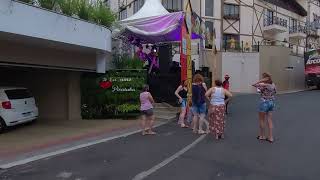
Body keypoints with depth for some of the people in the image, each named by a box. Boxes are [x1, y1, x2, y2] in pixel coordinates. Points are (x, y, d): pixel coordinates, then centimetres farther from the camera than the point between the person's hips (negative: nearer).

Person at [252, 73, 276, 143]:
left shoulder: (264, 85, -18)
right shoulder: (273, 84, 2)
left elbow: (254, 85, -13)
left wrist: (261, 81, -17)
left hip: (264, 103, -6)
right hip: (271, 103, 6)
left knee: (261, 120, 10)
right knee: (269, 120, 10)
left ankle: (262, 136, 21)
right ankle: (270, 137, 12)